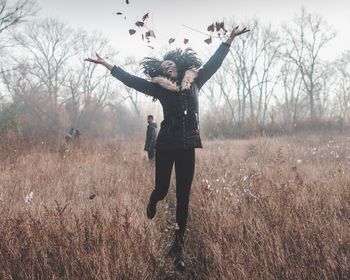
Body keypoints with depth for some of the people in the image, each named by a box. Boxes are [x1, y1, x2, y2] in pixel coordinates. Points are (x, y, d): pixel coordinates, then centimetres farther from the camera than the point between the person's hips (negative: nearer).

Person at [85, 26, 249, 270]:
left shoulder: (194, 81, 10)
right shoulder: (159, 87, 4)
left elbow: (214, 62, 18)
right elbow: (130, 80, 5)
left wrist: (230, 39, 20)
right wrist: (105, 64, 5)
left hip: (187, 146, 2)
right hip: (166, 144, -1)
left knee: (183, 197, 1)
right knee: (162, 189, 1)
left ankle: (178, 246, 8)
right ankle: (153, 200, 42)